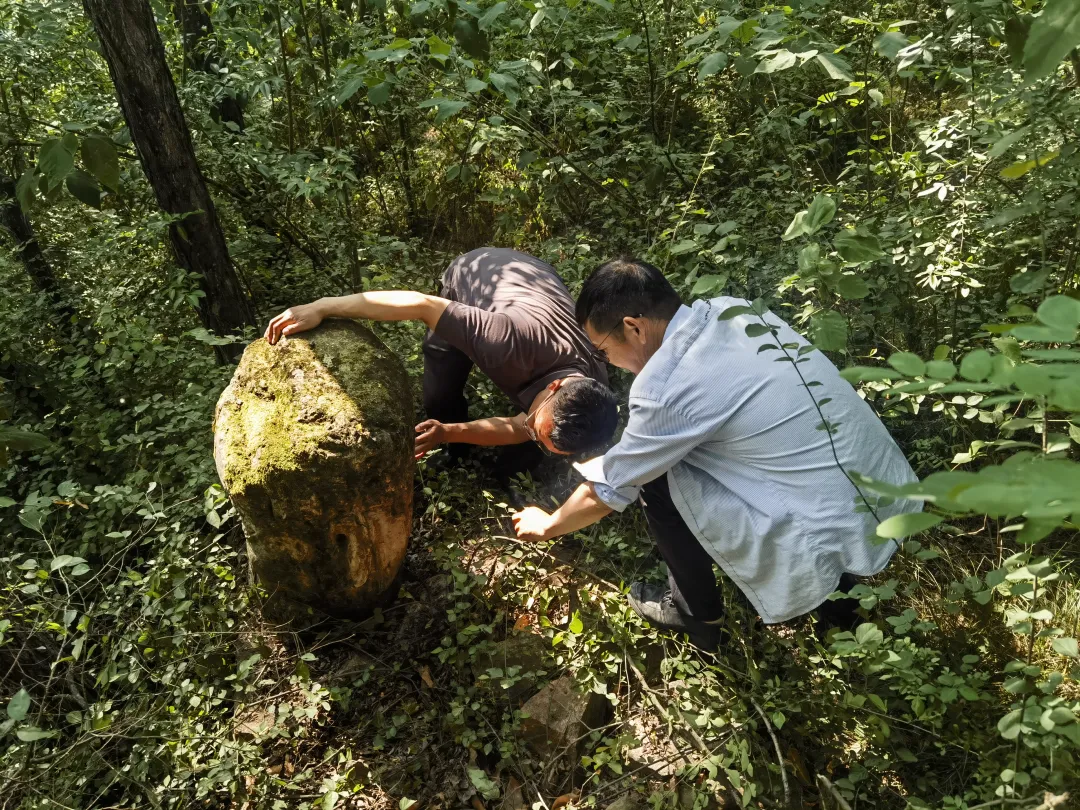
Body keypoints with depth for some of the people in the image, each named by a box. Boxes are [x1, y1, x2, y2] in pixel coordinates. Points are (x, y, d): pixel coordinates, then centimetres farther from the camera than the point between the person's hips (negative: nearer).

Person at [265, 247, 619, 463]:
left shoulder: (592, 393, -33)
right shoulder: (515, 341, -51)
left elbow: (519, 428, -19)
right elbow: (419, 304, -45)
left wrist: (448, 433, -34)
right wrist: (322, 308, -42)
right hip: (473, 272, -2)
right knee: (440, 403, 0)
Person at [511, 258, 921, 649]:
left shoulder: (665, 387, -20)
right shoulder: (730, 309, 1)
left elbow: (607, 490, -4)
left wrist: (548, 525, 16)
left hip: (833, 537, -8)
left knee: (656, 478, -2)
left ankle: (697, 613, 21)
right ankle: (837, 590, 29)